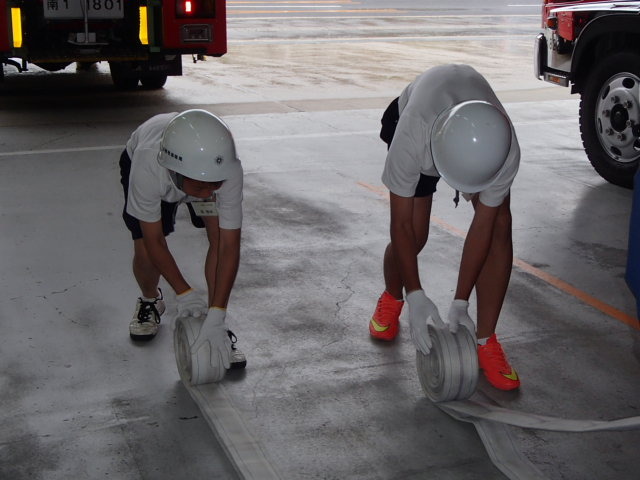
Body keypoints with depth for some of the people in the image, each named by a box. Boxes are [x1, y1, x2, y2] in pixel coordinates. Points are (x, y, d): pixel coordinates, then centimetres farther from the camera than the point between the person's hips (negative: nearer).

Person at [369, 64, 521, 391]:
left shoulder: (506, 151, -40)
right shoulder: (411, 135, -44)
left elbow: (483, 223, -26)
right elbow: (401, 224, -31)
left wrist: (461, 301, -23)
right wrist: (415, 295, -30)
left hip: (482, 136, 1)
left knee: (499, 228, -17)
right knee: (413, 236, -10)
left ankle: (485, 342, -6)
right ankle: (392, 297, 27)